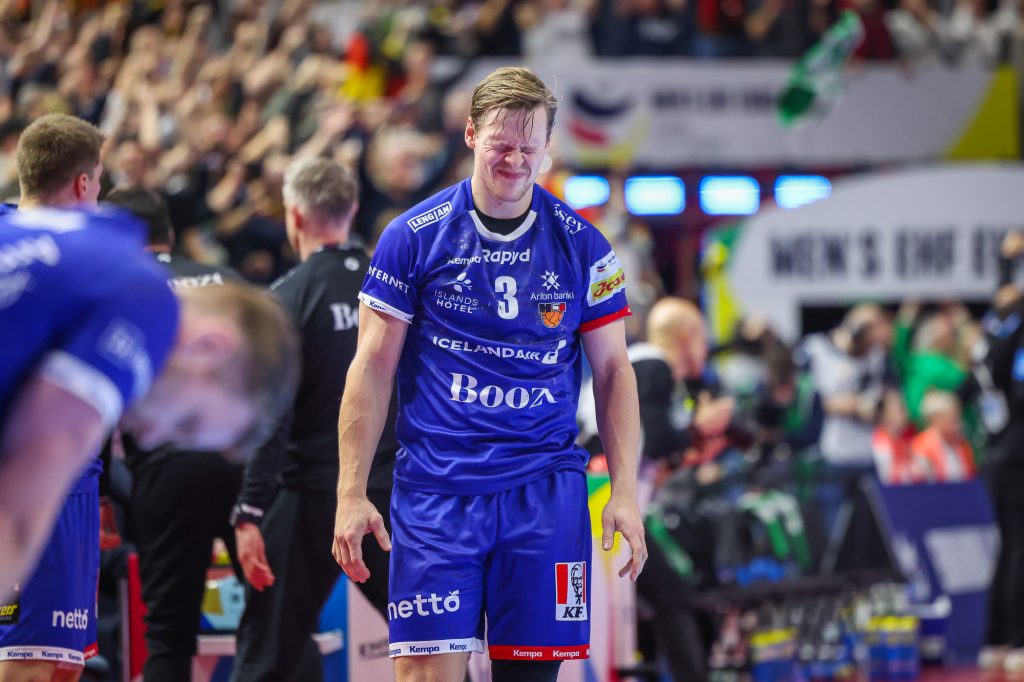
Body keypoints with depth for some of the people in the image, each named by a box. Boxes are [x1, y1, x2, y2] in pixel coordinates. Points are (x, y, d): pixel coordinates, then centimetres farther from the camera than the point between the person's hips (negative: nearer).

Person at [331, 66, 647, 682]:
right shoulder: (412, 237, 1)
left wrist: (626, 491, 0)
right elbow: (373, 367, 3)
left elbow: (613, 369, 9)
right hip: (435, 489, -1)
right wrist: (352, 494, -3)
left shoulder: (583, 247, 4)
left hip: (546, 490, 1)